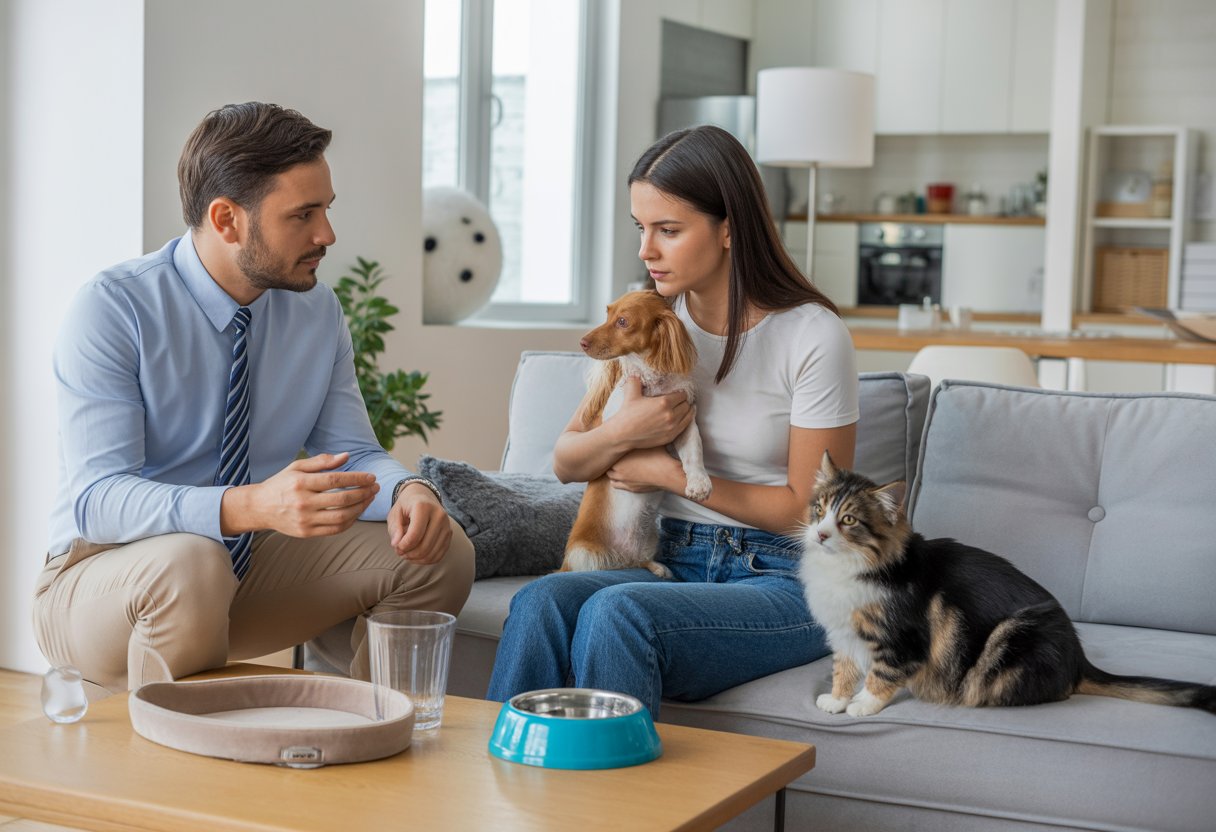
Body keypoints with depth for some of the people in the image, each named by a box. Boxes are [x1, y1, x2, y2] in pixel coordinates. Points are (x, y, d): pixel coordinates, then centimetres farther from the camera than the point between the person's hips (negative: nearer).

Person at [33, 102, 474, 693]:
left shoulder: (318, 309, -1)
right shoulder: (112, 309, -19)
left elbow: (352, 454, 1)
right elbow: (97, 497, -27)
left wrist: (408, 490, -24)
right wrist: (253, 506, -44)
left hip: (251, 564, 5)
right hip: (102, 573, -5)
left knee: (440, 552, -13)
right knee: (189, 564, -39)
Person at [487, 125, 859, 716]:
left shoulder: (813, 337, -9)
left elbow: (809, 509, -6)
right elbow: (565, 463, 11)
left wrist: (670, 472, -9)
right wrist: (622, 433, -12)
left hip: (782, 582, -5)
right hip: (675, 564, 5)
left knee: (615, 611, -33)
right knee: (542, 600, -27)